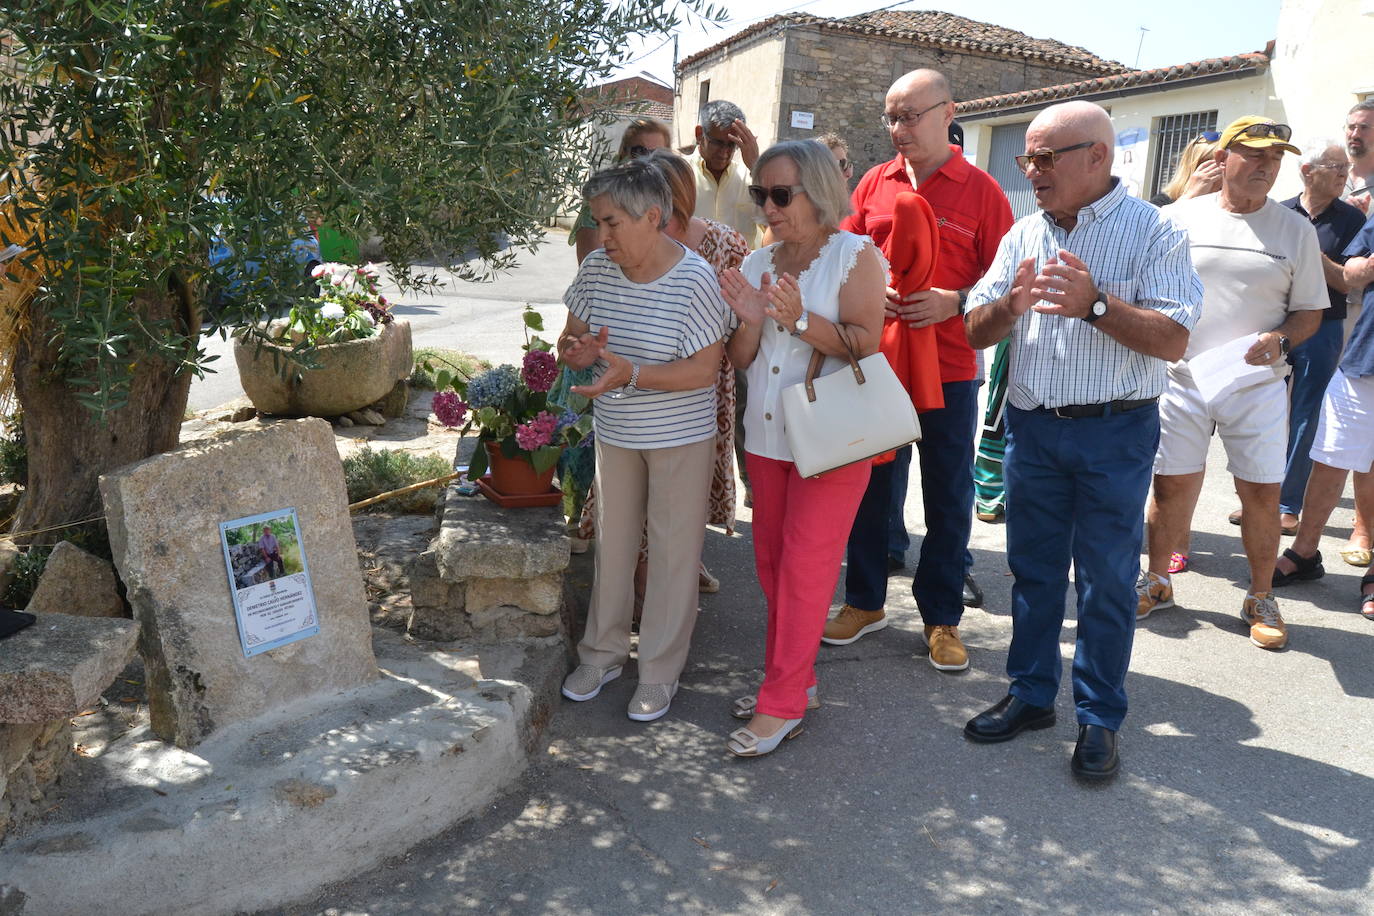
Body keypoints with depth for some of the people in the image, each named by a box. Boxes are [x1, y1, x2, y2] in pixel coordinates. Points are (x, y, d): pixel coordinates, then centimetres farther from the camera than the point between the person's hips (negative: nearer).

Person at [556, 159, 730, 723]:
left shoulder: (694, 280, -20)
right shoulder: (597, 269, -4)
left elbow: (705, 370, -22)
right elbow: (571, 340, 5)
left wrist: (632, 374, -32)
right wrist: (578, 352, -19)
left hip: (680, 437, -5)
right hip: (614, 431, 5)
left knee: (672, 550, 5)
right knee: (612, 541, 16)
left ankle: (660, 671, 21)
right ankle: (603, 652, 33)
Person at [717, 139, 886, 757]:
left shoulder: (855, 255, -5)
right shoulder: (758, 263, 10)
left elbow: (866, 343, -14)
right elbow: (740, 360, 9)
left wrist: (800, 319, -24)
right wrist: (751, 321, -11)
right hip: (767, 435, 6)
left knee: (804, 566, -3)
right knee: (771, 561, 12)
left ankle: (783, 705, 7)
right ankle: (789, 677, 28)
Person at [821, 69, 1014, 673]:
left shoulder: (981, 190, -1)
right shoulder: (875, 183, 8)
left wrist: (953, 302, -18)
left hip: (949, 367, -3)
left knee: (949, 498, 7)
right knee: (870, 485, 12)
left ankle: (942, 618, 23)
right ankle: (865, 602, 29)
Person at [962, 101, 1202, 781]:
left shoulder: (1153, 232, -6)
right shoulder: (1025, 235, 8)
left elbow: (1173, 341, -14)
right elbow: (976, 331, 4)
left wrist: (1094, 304, -26)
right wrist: (1011, 303, -17)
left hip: (1115, 432, -4)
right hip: (1032, 425, 4)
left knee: (1106, 578, 5)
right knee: (1033, 567, 13)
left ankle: (1099, 717, 20)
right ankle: (1031, 693, 29)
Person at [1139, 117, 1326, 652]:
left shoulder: (1295, 230, 4)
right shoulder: (1178, 219, 3)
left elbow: (1311, 310, 7)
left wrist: (1280, 339, -13)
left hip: (1257, 385, 0)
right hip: (1181, 380, 0)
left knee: (1262, 493, 3)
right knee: (1171, 486, 6)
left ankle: (1260, 598, 21)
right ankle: (1157, 582, 25)